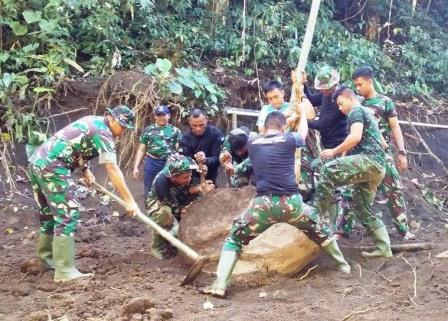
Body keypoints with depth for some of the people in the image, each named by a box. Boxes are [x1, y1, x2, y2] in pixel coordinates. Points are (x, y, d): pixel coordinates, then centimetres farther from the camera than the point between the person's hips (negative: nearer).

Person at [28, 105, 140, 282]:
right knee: (67, 214, -9)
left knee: (49, 213, 19)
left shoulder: (92, 121, 19)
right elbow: (113, 170, -15)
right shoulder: (103, 132, -9)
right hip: (52, 167, -10)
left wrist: (85, 168, 16)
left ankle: (46, 257, 31)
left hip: (37, 160, 10)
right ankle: (65, 271, -11)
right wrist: (129, 200, -15)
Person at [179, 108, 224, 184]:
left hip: (211, 178, 1)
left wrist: (206, 160, -36)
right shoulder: (185, 139, -9)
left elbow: (219, 158, -15)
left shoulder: (216, 133, -11)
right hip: (193, 179, -1)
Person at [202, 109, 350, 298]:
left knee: (234, 239, 13)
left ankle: (220, 285, -1)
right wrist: (302, 112, 52)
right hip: (291, 203, 0)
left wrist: (284, 119, 53)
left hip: (263, 204, 0)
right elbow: (303, 132, 32)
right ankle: (343, 265, 43)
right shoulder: (288, 139, 7)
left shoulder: (253, 144, 13)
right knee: (320, 231, 27)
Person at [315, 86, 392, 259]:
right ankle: (383, 247, 9)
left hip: (369, 159, -10)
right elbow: (382, 143, 36)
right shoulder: (367, 114, 32)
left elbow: (355, 137, -16)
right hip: (378, 165, 10)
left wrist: (334, 151, -8)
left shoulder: (356, 111, 1)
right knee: (362, 206, 12)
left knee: (329, 170, -24)